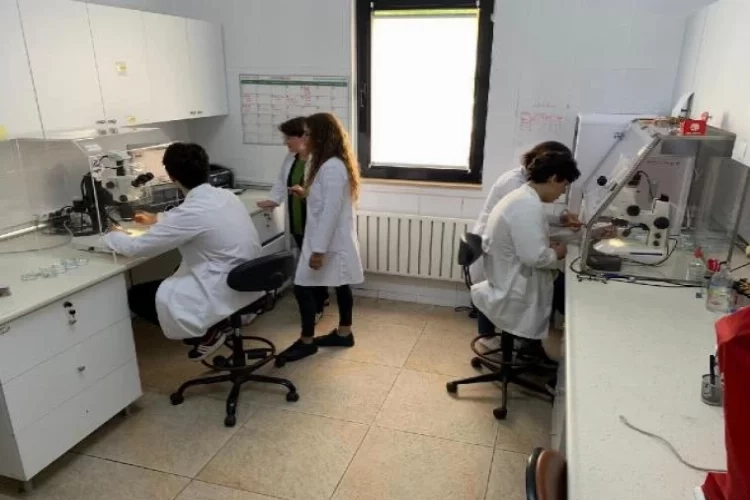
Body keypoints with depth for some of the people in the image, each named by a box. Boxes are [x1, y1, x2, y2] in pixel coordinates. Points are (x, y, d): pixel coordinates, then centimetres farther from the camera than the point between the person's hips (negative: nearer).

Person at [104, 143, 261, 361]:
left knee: (136, 296, 5)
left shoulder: (192, 212, -23)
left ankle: (208, 330, 3)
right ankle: (228, 316, 19)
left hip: (225, 291, -8)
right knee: (180, 269, 31)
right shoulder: (226, 195, 2)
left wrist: (114, 234, 9)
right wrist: (158, 220, 36)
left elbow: (136, 248, -13)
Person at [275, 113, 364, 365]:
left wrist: (319, 250, -24)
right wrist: (307, 194, 13)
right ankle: (344, 333, 29)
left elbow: (331, 211, -26)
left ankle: (307, 341, 10)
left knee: (303, 287, -3)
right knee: (341, 285, 17)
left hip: (329, 242, -10)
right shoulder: (332, 164, 11)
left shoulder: (331, 168, -22)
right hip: (335, 241, 10)